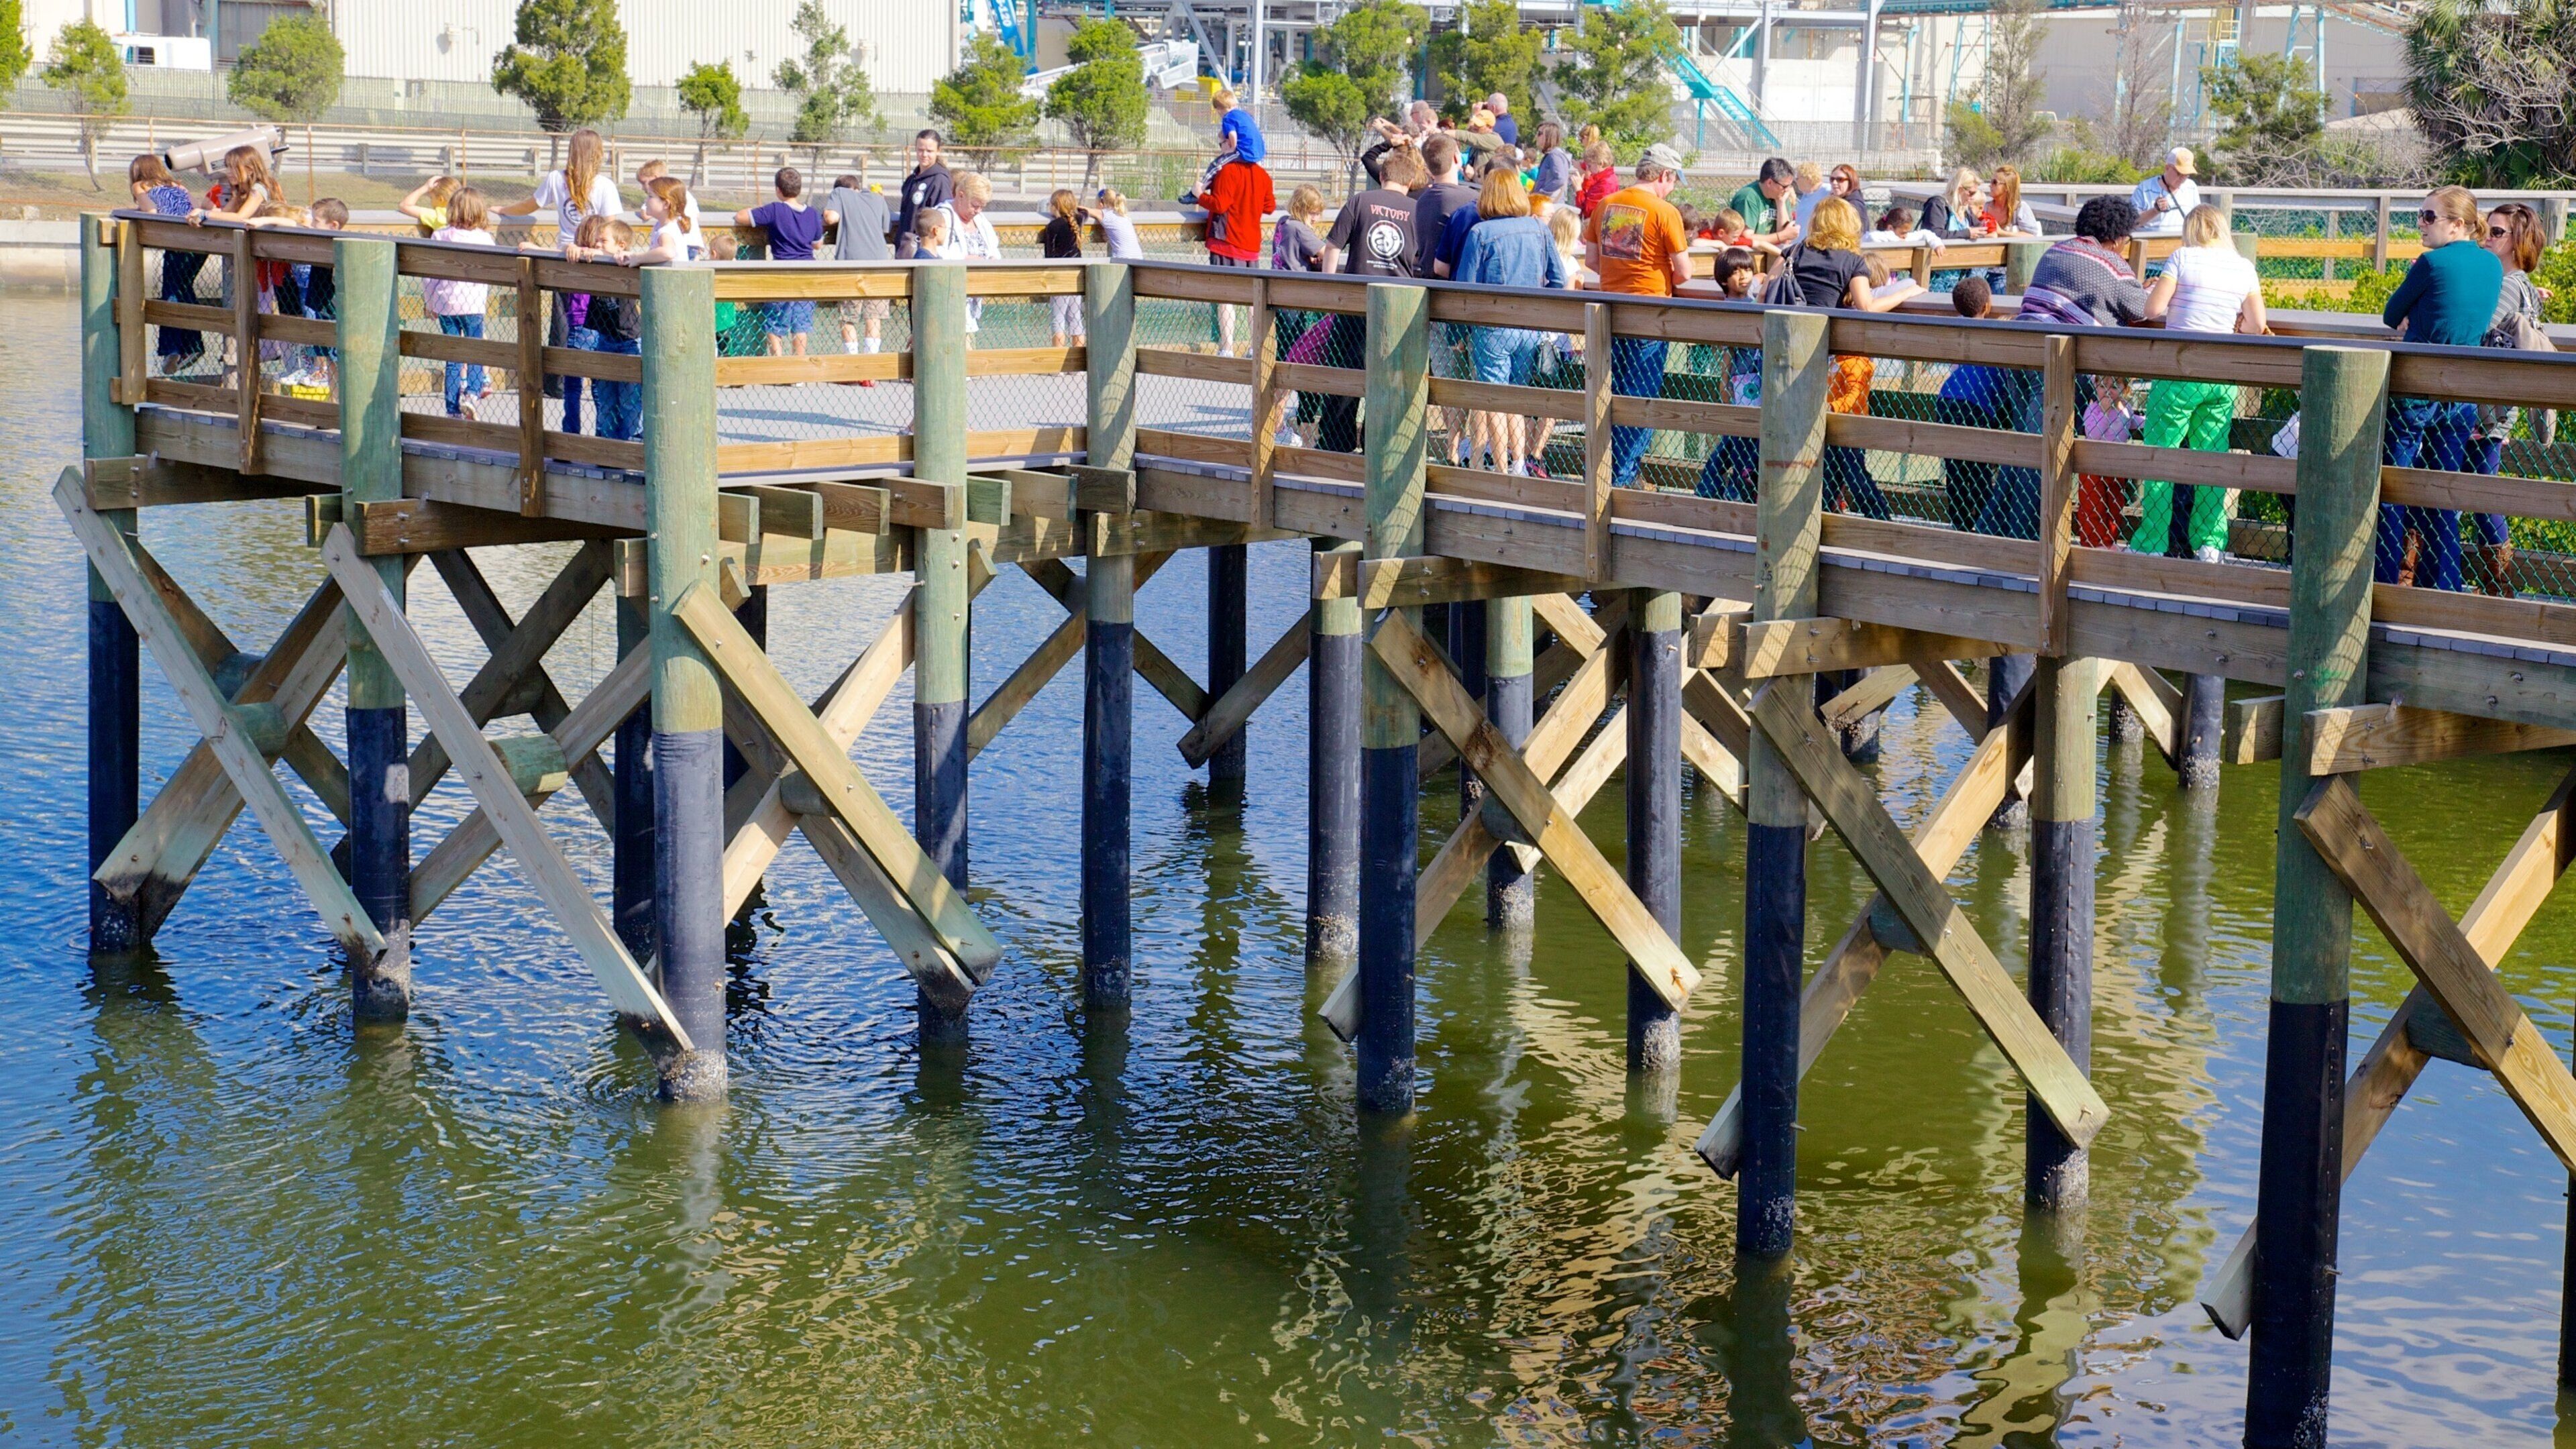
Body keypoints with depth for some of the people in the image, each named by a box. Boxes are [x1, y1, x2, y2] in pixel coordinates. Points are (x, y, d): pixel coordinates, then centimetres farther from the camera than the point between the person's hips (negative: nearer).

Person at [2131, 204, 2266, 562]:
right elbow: (2257, 325, 5)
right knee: (2211, 457, 10)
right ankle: (2210, 543, 11)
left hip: (2179, 371, -4)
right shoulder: (2244, 268, 7)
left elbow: (2152, 308, -9)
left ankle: (2152, 542, 4)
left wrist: (2153, 291, 13)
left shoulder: (2183, 258, -5)